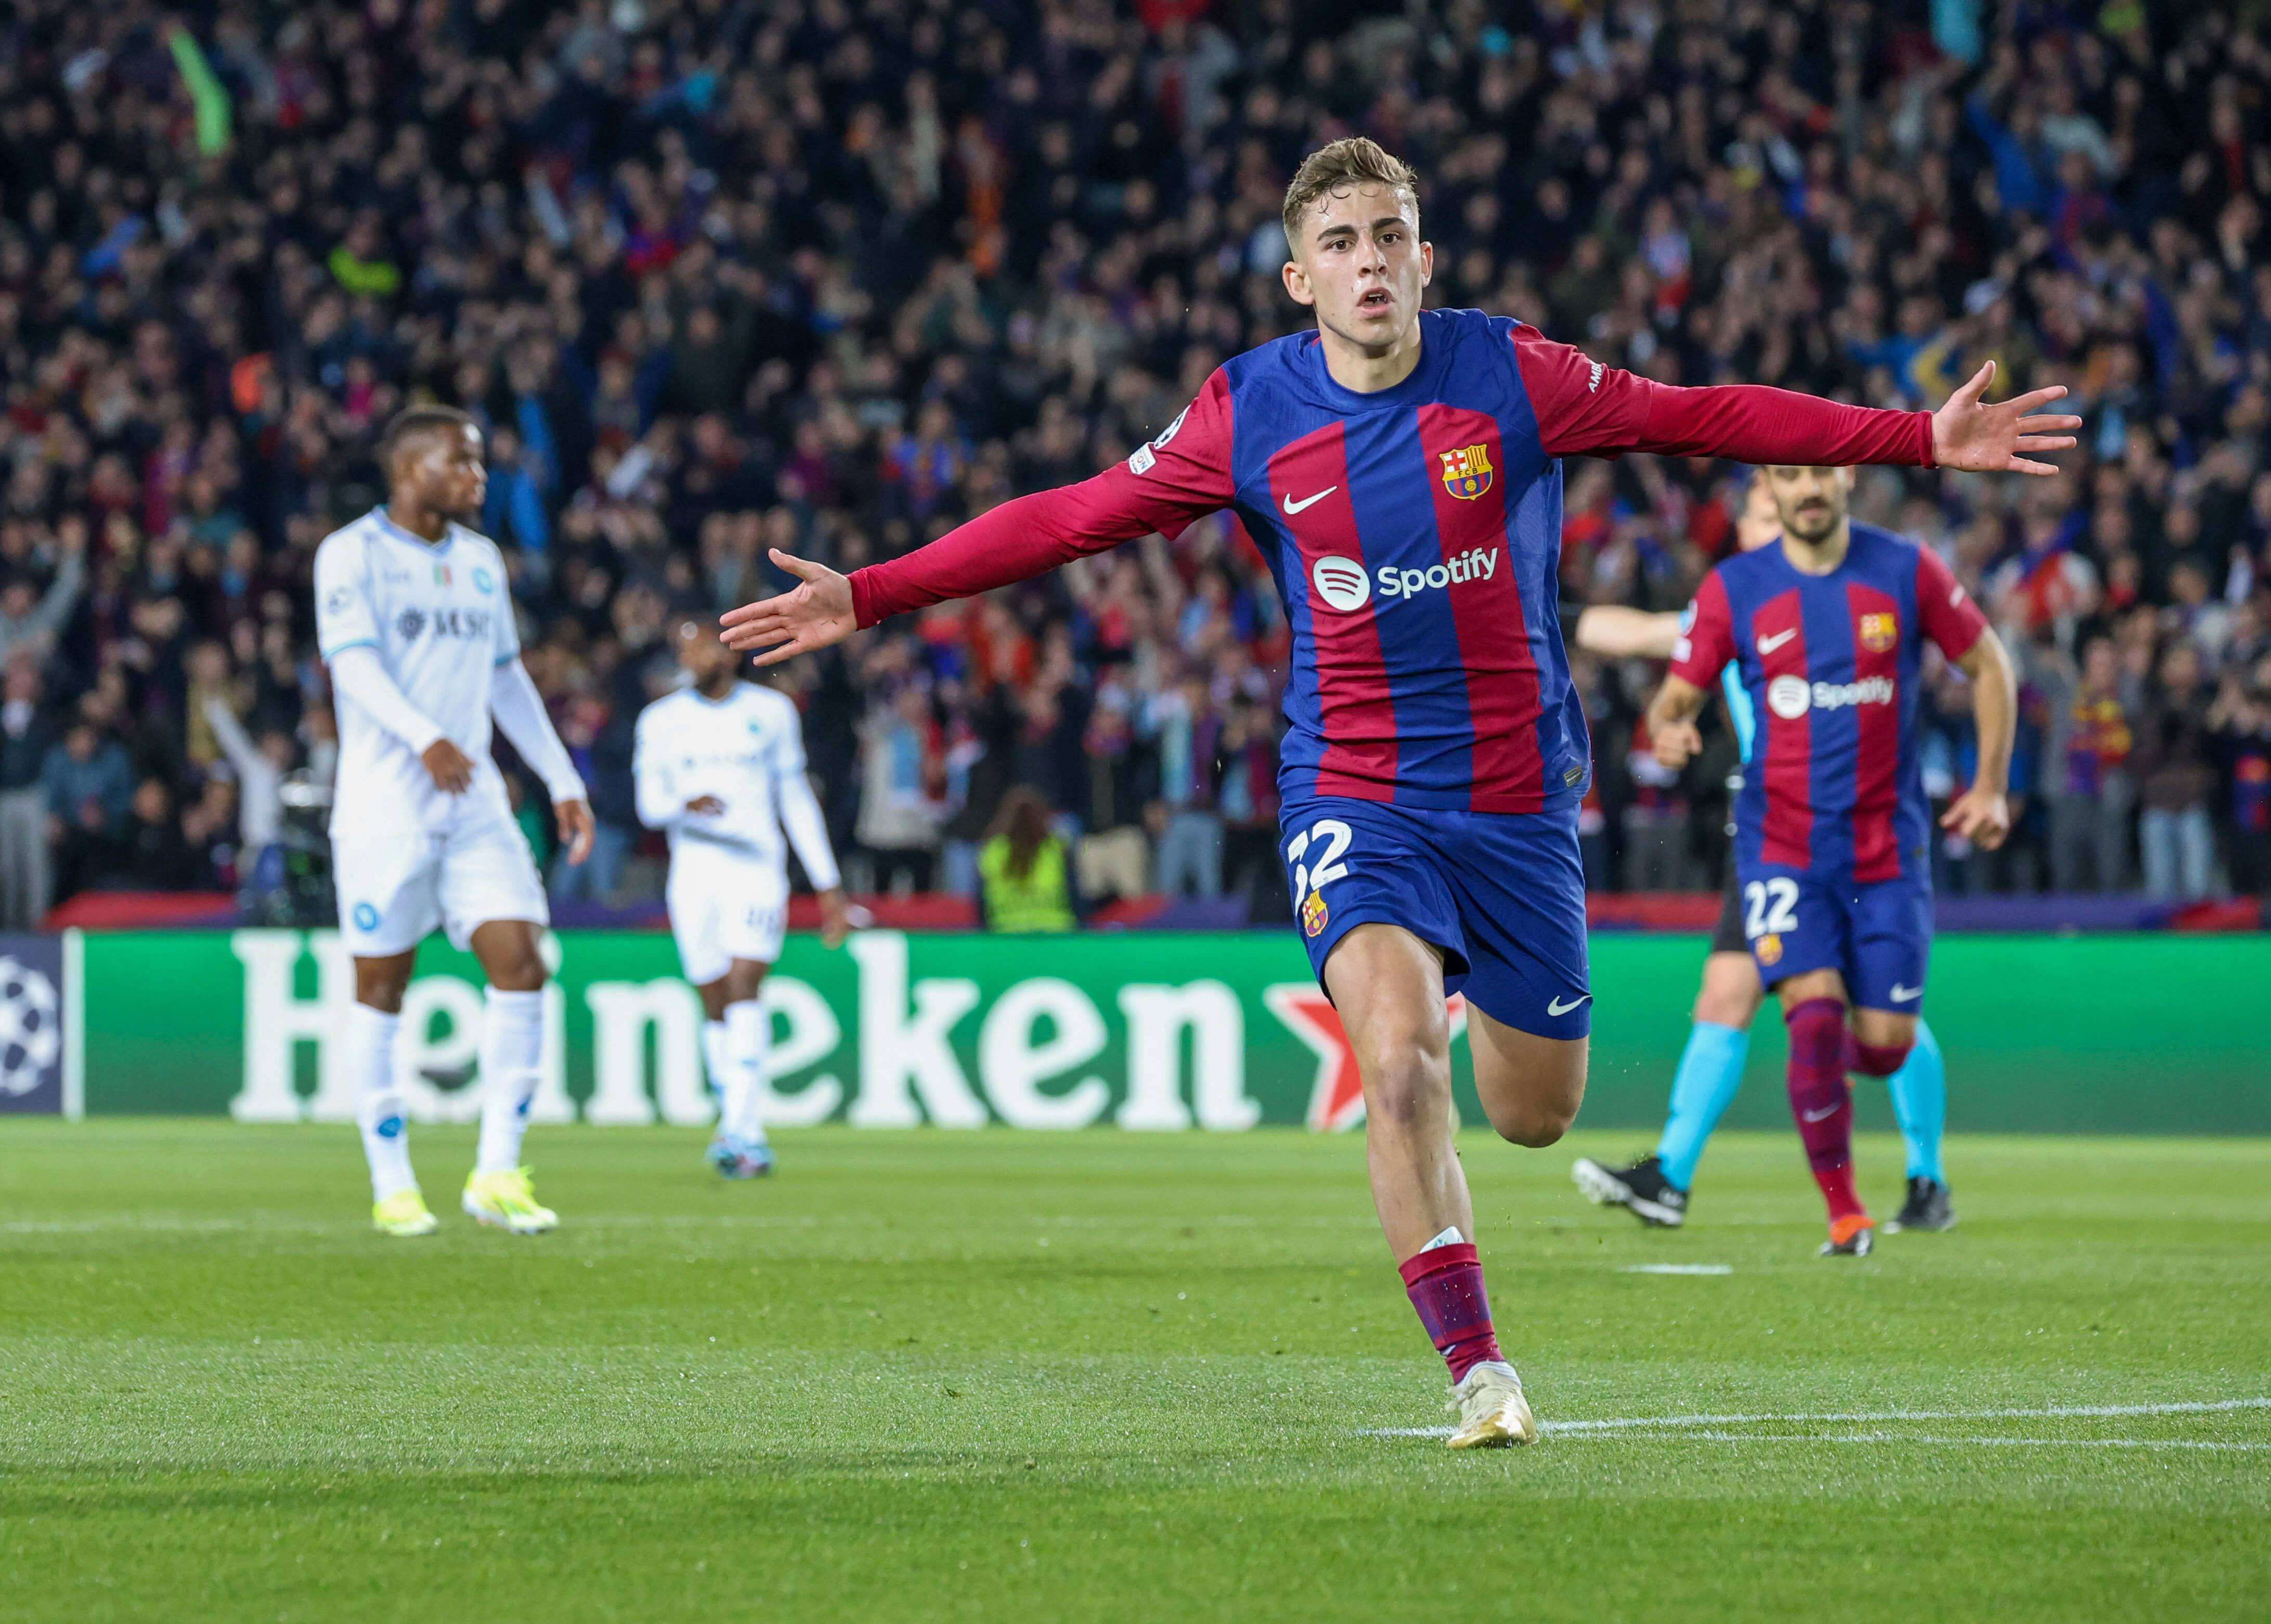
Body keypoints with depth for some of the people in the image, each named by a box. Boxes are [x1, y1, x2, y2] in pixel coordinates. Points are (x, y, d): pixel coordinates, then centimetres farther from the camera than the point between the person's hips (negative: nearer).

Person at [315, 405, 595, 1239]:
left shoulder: (480, 559, 15)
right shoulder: (351, 553, -6)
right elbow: (354, 663, -19)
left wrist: (563, 782, 17)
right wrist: (425, 739, -34)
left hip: (474, 801, 6)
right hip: (383, 804, -5)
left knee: (520, 966, -7)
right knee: (381, 985, 0)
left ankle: (496, 1175, -1)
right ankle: (392, 1187, 9)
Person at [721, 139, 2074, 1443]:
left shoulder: (1512, 376, -5)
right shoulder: (1247, 415, -4)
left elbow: (1710, 419, 1)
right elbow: (1073, 520, 2)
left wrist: (1923, 438, -2)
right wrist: (871, 597, -3)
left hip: (1517, 789, 1)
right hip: (1355, 790, -1)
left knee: (1534, 1113, 8)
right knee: (1401, 1056, -25)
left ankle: (1489, 990, 46)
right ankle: (1477, 1366, -15)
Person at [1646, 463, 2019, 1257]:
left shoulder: (1906, 571, -1)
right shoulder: (1733, 589, -2)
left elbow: (1988, 664, 9)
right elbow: (1677, 695, 1)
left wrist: (1991, 787, 4)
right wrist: (1667, 731, -23)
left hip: (1887, 844, 1)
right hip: (1782, 848, -1)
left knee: (1884, 1046, -1)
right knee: (1816, 1019, -18)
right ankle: (1844, 1213, -2)